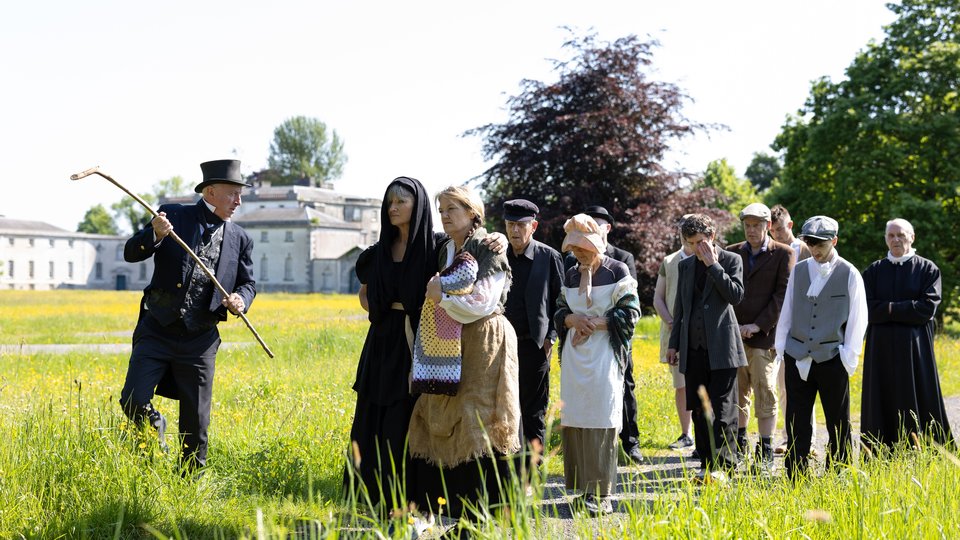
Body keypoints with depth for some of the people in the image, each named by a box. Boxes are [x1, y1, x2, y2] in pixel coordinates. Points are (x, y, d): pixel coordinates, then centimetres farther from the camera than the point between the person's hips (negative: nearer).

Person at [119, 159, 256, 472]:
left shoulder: (239, 239, 7)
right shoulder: (173, 216, -1)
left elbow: (248, 283, 14)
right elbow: (131, 253, -3)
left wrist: (241, 300, -10)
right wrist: (155, 235, -24)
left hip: (199, 340, 2)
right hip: (158, 330, -2)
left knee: (196, 421, 4)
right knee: (132, 402, -12)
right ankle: (155, 426, 20)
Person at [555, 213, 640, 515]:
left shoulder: (618, 272, -2)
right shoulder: (570, 276, 13)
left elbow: (630, 314, -5)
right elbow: (559, 312, 16)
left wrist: (594, 324, -12)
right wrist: (573, 319, -6)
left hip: (604, 354, -5)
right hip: (574, 354, 5)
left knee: (601, 420, -7)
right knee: (574, 420, 2)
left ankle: (601, 493, -5)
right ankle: (584, 487, 10)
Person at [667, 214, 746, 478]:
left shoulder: (731, 260, 0)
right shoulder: (685, 265, 14)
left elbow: (736, 295, -14)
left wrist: (713, 265, -14)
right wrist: (674, 343, 15)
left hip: (722, 347, -5)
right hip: (693, 348, 5)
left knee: (723, 408, -6)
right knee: (698, 408, 7)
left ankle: (723, 463, -3)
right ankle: (707, 463, 14)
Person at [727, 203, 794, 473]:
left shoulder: (783, 254, 0)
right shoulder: (732, 253, 13)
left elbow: (783, 294, -6)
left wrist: (758, 325, -12)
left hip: (764, 334, -4)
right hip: (734, 334, 4)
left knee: (765, 393, -5)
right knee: (737, 392, 8)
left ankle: (765, 453, -1)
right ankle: (739, 443, 21)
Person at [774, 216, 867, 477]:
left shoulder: (849, 275, -2)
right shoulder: (799, 271, 8)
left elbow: (857, 319, -2)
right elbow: (786, 311, 12)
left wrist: (848, 358, -6)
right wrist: (781, 348, 7)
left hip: (832, 358, -3)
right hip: (797, 358, 3)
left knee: (838, 423, 5)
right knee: (796, 422, 3)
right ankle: (795, 480, 8)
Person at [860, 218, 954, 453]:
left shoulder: (927, 269, 3)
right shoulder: (874, 271, 10)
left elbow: (927, 308, -8)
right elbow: (868, 309, -1)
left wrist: (889, 309, -10)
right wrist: (905, 310, -10)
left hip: (915, 348, -2)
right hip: (881, 348, 2)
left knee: (917, 406, 0)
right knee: (883, 406, 1)